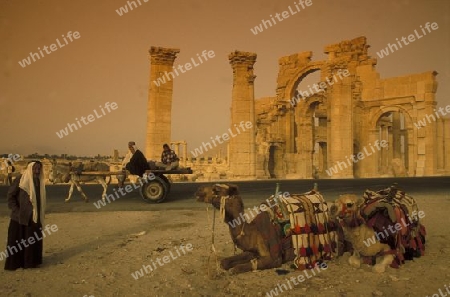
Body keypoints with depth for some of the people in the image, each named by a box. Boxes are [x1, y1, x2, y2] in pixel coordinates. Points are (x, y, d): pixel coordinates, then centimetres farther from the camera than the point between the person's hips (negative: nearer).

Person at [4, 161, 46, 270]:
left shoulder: (39, 181, 9)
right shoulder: (20, 179, -9)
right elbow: (10, 195, -10)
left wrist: (41, 214, 12)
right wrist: (16, 211, -15)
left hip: (34, 216, 6)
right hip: (20, 216, -6)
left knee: (33, 240, 10)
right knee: (17, 240, 2)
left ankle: (30, 261, 20)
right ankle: (14, 262, 12)